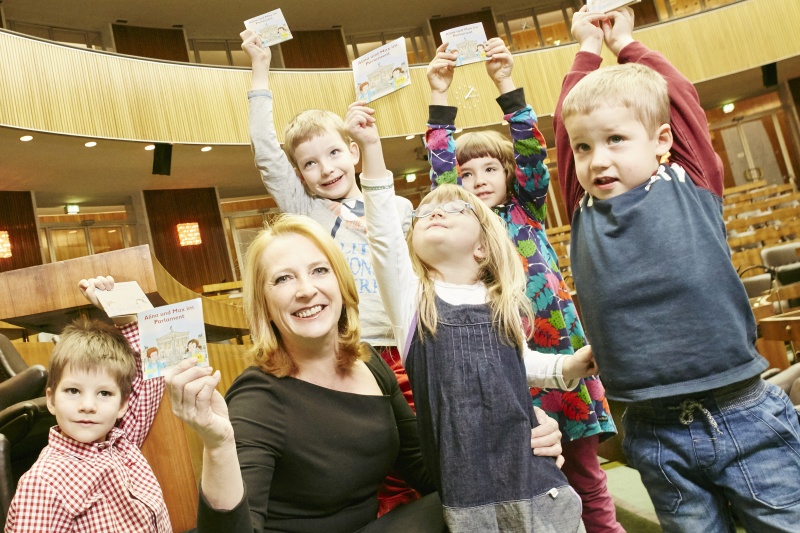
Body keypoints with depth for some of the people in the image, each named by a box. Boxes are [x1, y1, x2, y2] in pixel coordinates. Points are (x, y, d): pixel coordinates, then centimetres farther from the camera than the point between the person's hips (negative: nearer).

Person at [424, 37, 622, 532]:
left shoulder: (527, 212, 8)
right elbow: (440, 167, -1)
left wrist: (505, 82, -10)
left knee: (586, 471, 11)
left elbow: (531, 151, -3)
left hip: (561, 347, 1)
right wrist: (440, 94, -6)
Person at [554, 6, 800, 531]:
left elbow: (680, 95, 6)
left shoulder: (691, 185, 0)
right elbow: (566, 124, 9)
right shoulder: (584, 210, 3)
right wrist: (589, 47, 21)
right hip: (656, 434, 2)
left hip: (748, 417, -1)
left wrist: (624, 42, 20)